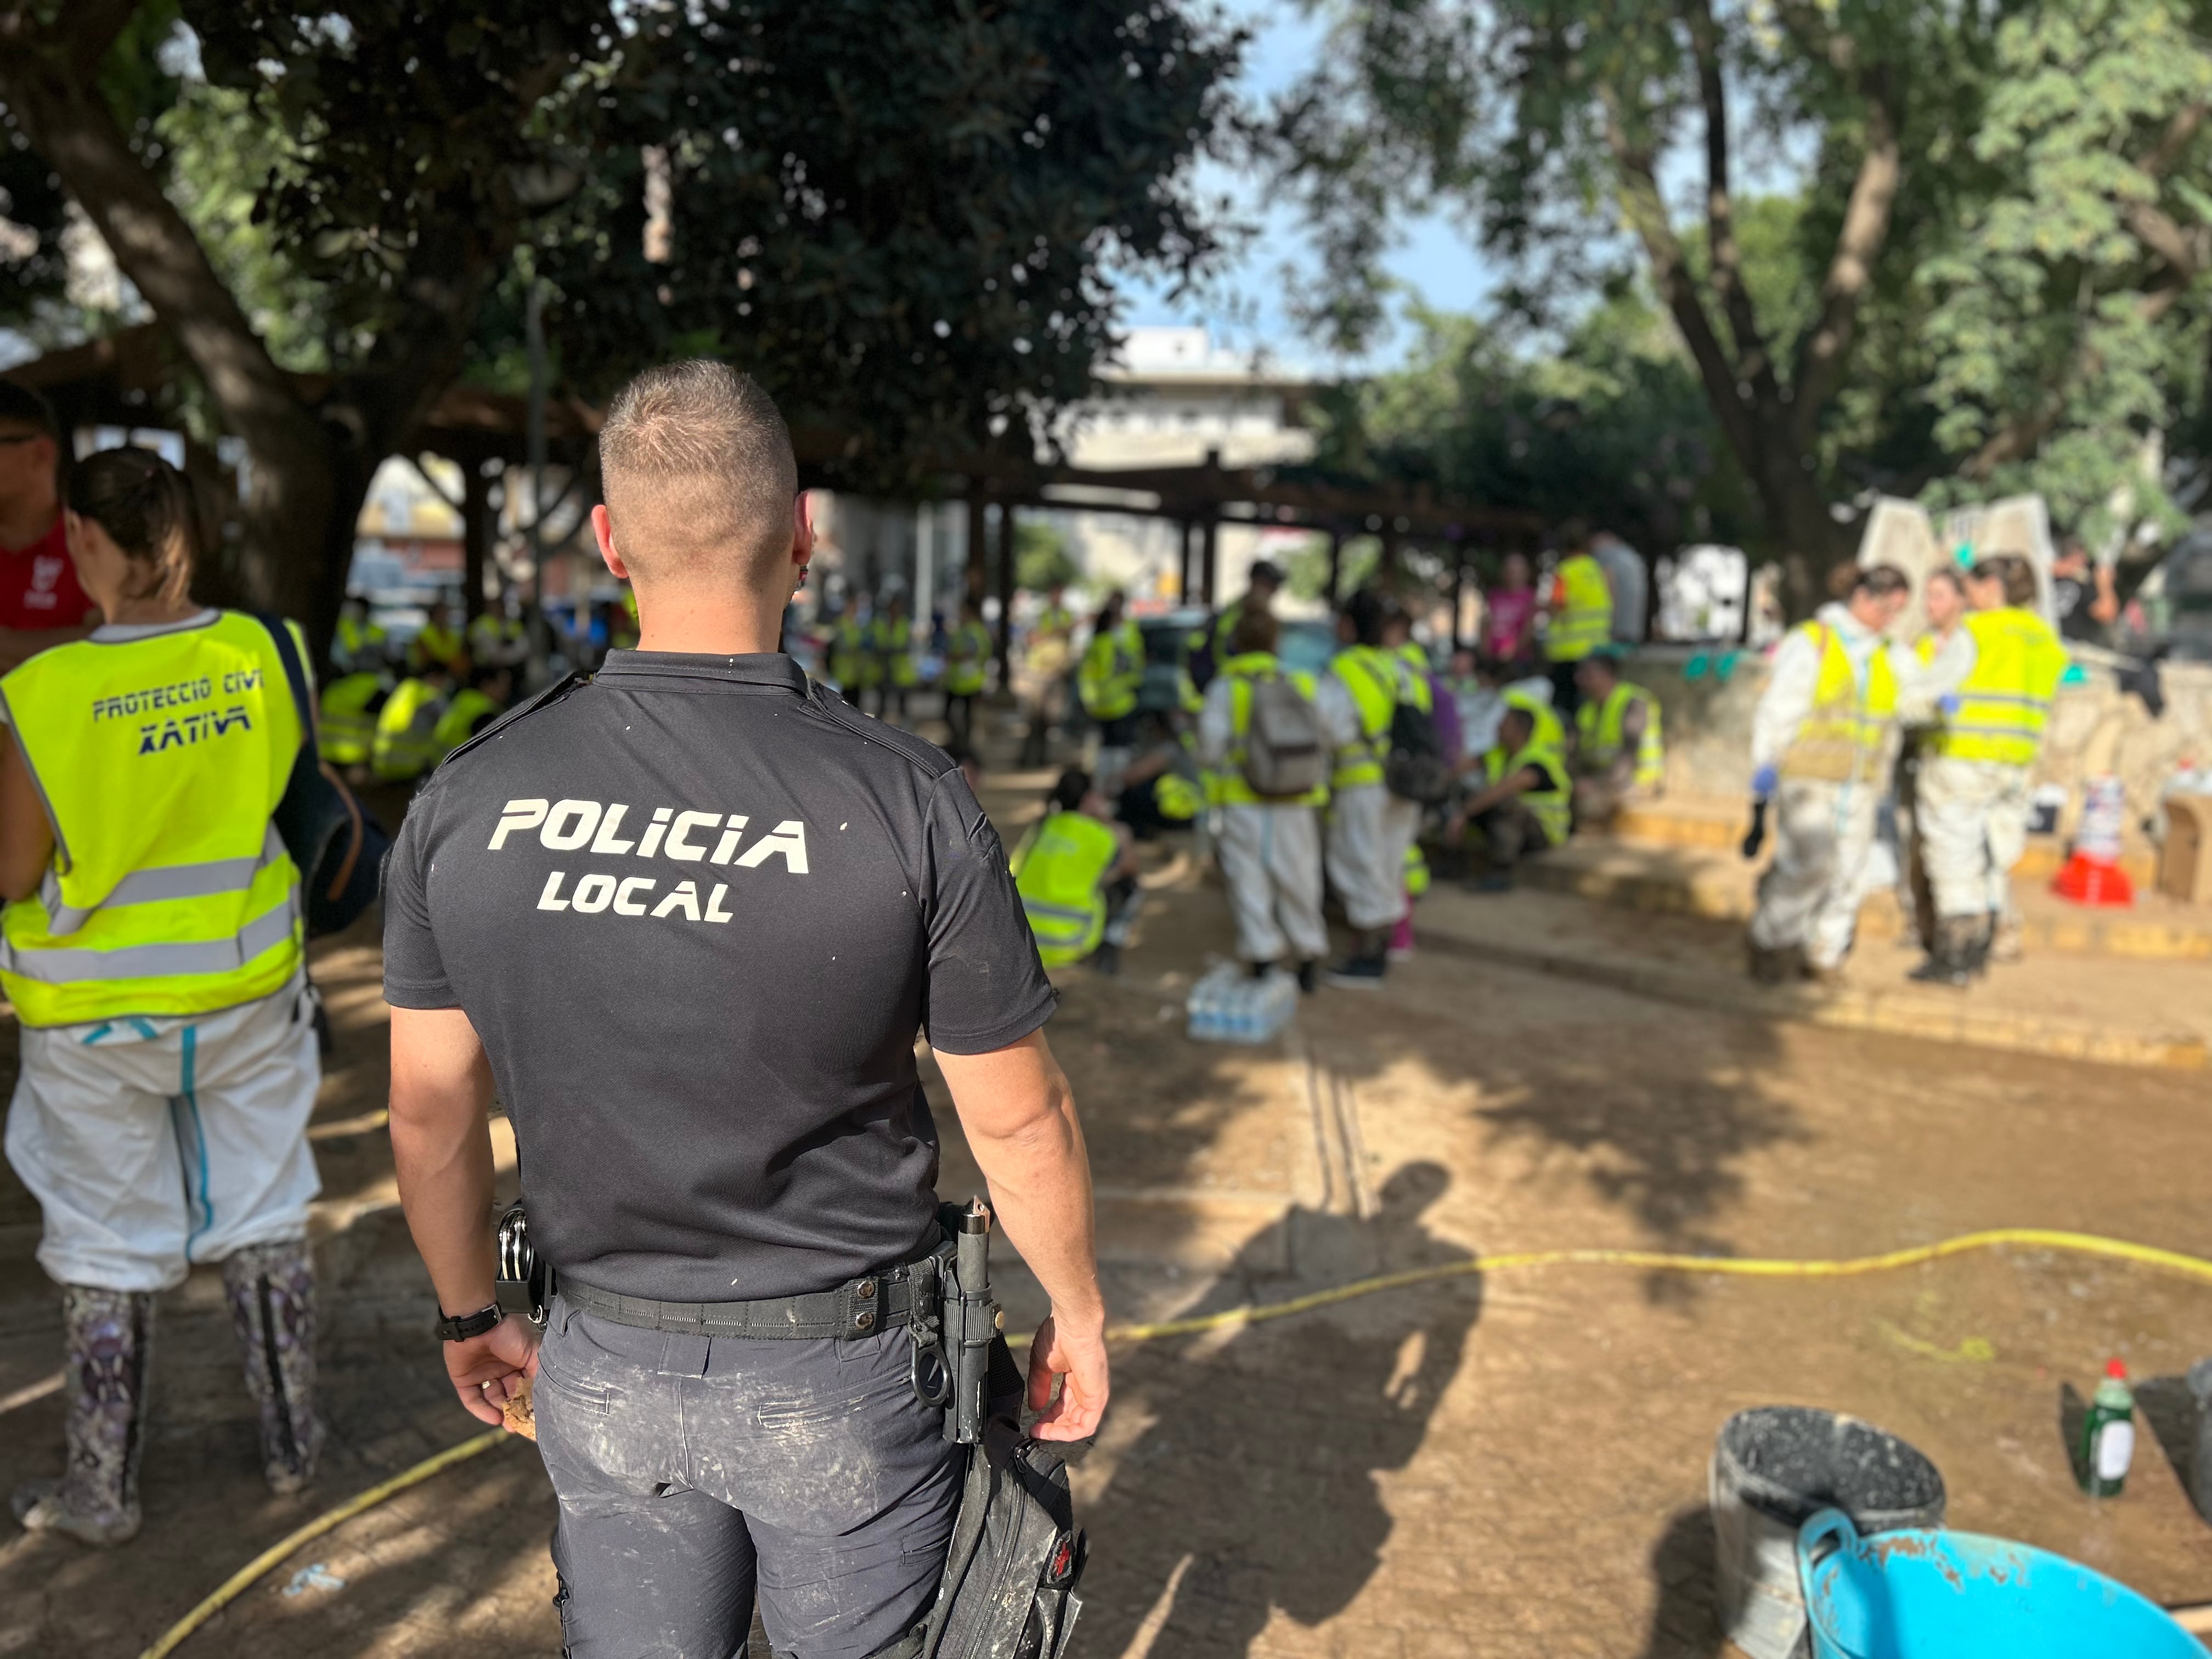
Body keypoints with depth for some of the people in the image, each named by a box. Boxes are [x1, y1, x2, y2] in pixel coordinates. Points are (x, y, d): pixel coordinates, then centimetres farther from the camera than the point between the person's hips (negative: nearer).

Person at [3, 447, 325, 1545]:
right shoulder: (268, 657, -12)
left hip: (96, 1014, -2)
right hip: (246, 987, 3)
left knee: (106, 1249, 14)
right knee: (264, 1217, 19)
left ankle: (103, 1490, 29)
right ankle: (292, 1444, 32)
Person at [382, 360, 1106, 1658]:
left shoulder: (467, 802, -11)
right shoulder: (909, 800, -21)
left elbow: (433, 1111, 0)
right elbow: (1020, 1122, -13)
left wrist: (471, 1313, 16)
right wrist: (1078, 1310, 5)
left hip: (606, 1371, 3)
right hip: (842, 1379, -2)